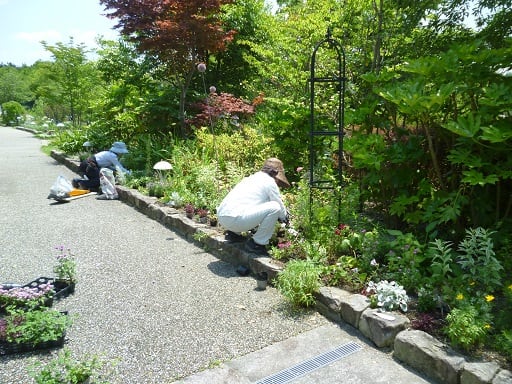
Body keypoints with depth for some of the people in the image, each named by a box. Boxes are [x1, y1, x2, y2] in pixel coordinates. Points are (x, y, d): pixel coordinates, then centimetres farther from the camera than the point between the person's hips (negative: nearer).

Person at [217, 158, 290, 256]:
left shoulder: (251, 178, 25)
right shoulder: (269, 181, 0)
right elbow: (280, 205, 7)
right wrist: (284, 217, 29)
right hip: (235, 219, -10)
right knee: (274, 208, -11)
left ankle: (234, 233, 22)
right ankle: (256, 244, -3)